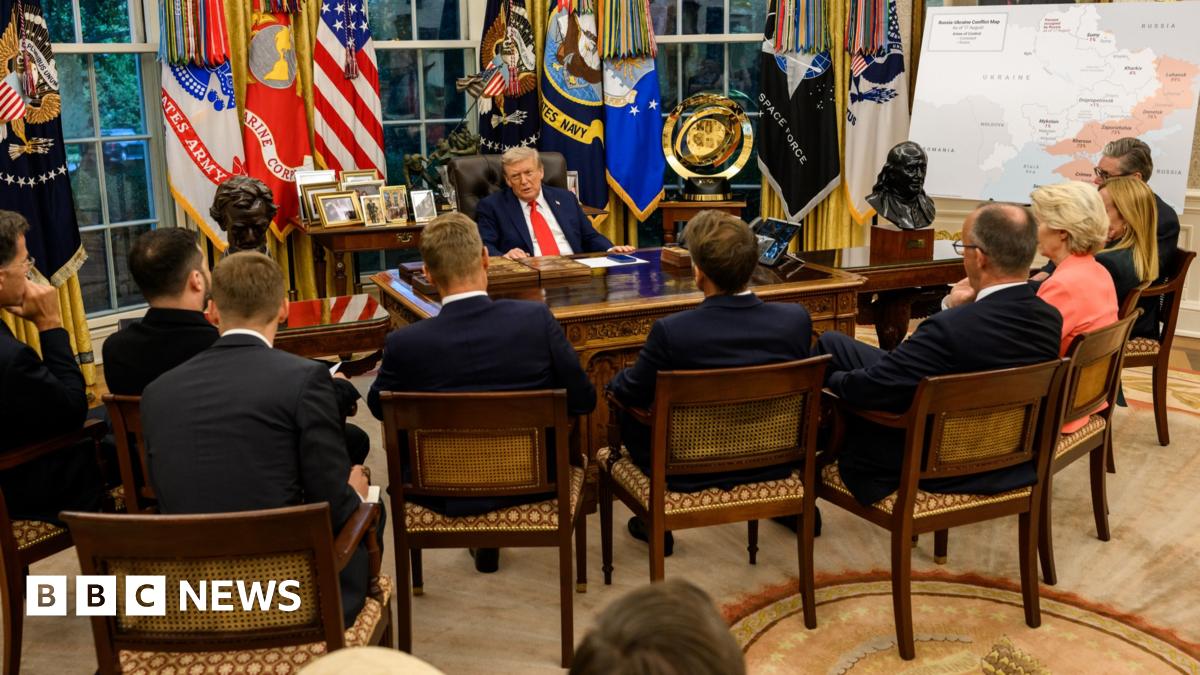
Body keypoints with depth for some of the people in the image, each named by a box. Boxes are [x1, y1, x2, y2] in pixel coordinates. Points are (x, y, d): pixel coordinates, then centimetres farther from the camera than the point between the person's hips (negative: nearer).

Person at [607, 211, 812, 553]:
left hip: (691, 475, -3)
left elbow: (632, 393, -12)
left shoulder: (671, 331, -28)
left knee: (625, 405, 19)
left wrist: (616, 381, 12)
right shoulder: (796, 319, -16)